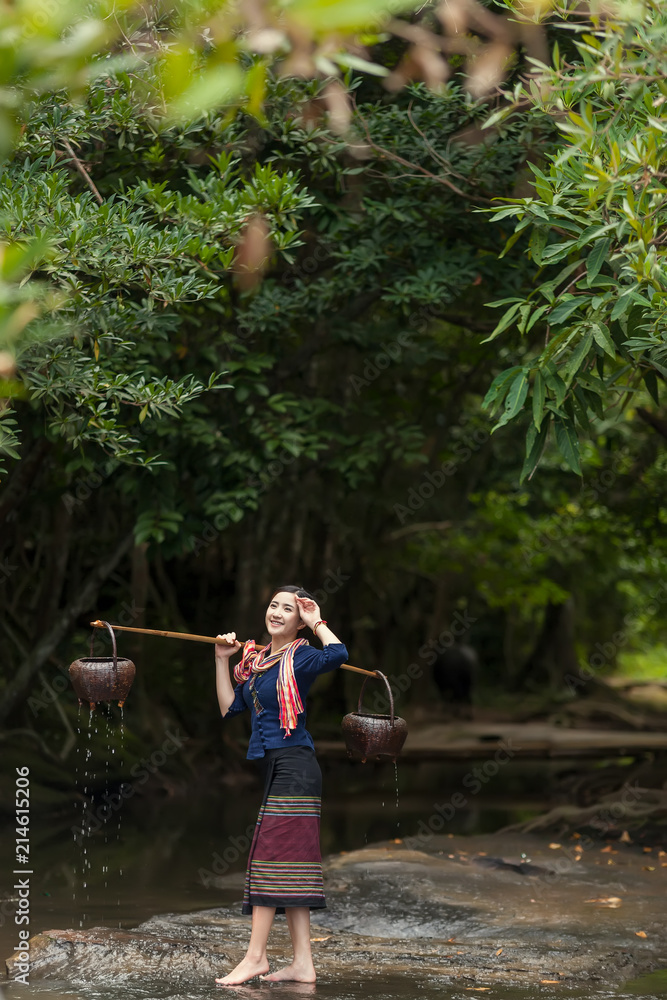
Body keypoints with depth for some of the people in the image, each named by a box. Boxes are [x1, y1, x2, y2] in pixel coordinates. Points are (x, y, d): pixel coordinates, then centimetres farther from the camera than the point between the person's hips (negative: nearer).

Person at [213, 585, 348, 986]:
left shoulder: (299, 657, -8)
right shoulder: (256, 659, 16)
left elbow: (338, 654, -29)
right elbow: (229, 707, 18)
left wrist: (317, 621, -14)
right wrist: (222, 660, 14)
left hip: (294, 766, -9)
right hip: (275, 768, 9)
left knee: (272, 855, -9)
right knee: (291, 862, 7)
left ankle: (256, 956, -6)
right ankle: (302, 963, 9)